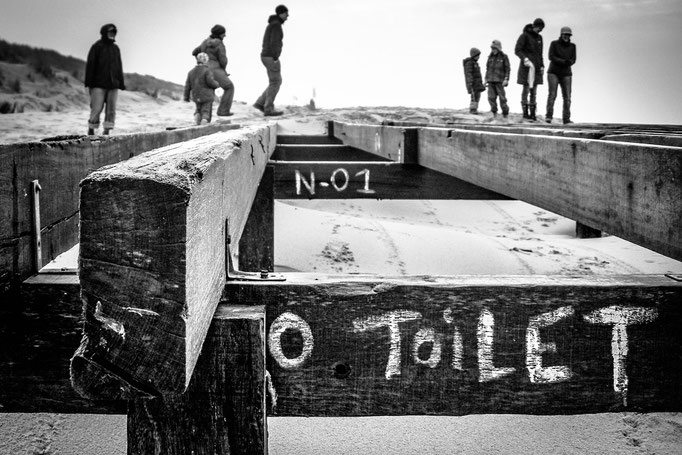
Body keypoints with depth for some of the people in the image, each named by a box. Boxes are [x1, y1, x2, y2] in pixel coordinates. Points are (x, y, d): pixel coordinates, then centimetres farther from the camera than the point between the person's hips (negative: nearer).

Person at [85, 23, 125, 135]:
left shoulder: (116, 48, 15)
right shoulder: (96, 47, -1)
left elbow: (119, 67, 19)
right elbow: (90, 65, -4)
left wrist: (121, 83, 13)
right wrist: (89, 83, -10)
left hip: (113, 85, 5)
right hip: (99, 84, -5)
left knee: (111, 110, 0)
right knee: (97, 108, -7)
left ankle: (107, 131, 4)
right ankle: (91, 130, 8)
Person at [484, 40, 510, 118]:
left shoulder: (504, 57, -1)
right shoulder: (490, 57, 11)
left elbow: (507, 69, -2)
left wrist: (506, 79, -11)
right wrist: (486, 79, 12)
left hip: (499, 81, -4)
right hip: (491, 81, 4)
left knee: (502, 98, -4)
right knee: (491, 97, -3)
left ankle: (505, 114, 5)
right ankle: (494, 113, 8)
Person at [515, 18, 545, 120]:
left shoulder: (539, 37, 15)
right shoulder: (524, 36, -5)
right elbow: (517, 50, -11)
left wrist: (542, 66, 10)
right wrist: (524, 58, -28)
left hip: (536, 68, 6)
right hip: (527, 66, -6)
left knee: (534, 91, 4)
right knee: (526, 89, -8)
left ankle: (532, 113, 5)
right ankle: (525, 112, -4)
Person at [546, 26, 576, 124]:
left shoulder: (572, 46, 5)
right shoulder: (554, 43, -3)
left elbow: (573, 60, -1)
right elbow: (551, 57, -13)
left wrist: (569, 62, -24)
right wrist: (563, 62, -24)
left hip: (566, 74, 3)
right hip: (553, 73, -2)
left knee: (567, 97, -6)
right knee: (552, 94, -16)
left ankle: (566, 119, -5)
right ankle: (548, 116, -12)